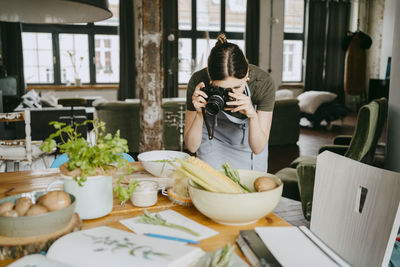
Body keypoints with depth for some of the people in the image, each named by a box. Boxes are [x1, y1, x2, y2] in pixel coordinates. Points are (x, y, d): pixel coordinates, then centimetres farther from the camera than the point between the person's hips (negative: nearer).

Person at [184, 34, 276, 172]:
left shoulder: (263, 82, -31)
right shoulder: (198, 81, -31)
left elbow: (258, 148, -27)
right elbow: (191, 147, -24)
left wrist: (253, 117, -44)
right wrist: (199, 114, -40)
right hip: (214, 138, 0)